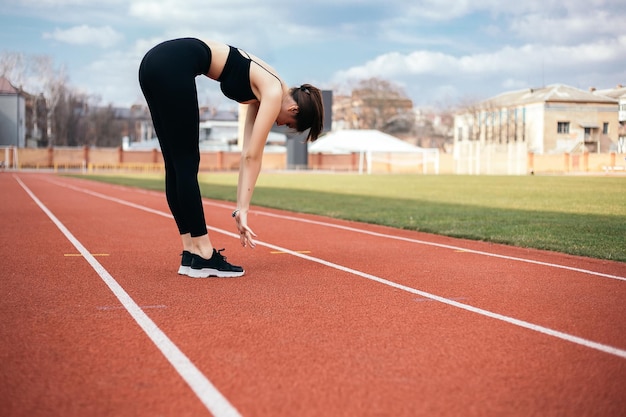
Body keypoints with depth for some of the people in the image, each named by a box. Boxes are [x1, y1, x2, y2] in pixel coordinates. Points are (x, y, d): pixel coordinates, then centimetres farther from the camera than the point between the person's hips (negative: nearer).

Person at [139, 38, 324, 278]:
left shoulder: (262, 90, 21)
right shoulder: (274, 93, -2)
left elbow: (247, 154, 17)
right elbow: (252, 156, -6)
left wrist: (241, 209, 13)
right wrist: (243, 209, -3)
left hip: (157, 63, 9)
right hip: (172, 66, -9)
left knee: (177, 167, 8)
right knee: (186, 166, -6)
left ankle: (191, 253, 14)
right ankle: (203, 257, 0)